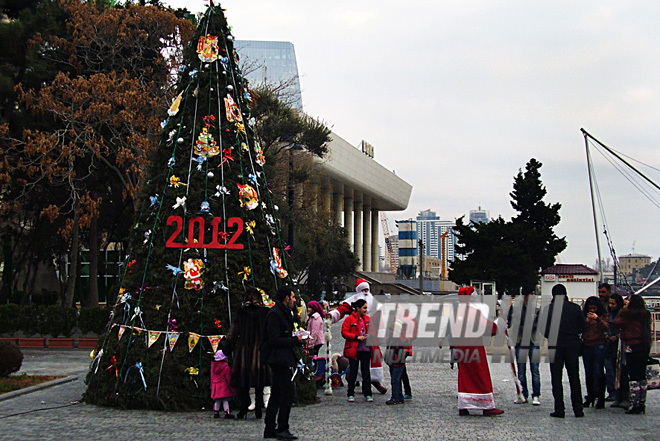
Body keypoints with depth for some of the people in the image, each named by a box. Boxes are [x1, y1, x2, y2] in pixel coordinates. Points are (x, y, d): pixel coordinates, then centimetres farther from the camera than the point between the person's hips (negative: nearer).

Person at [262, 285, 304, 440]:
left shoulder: (284, 313, 18)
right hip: (279, 359, -11)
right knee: (287, 393, -10)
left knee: (276, 395, 13)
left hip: (283, 359, 11)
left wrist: (297, 339, 6)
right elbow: (274, 340, -20)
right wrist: (295, 340, -15)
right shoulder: (275, 314, -14)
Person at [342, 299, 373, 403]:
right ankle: (351, 394, 12)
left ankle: (367, 394, 10)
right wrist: (357, 337, -15)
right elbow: (344, 333, -9)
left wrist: (369, 335, -1)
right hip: (354, 349, -4)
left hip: (366, 349, 4)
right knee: (353, 372, 4)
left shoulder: (367, 319, 12)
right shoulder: (349, 319, -5)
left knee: (366, 371, 5)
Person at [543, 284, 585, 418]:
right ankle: (578, 409, 8)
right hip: (572, 345, 2)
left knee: (556, 378, 4)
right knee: (574, 378, 10)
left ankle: (559, 409, 0)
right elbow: (583, 327, 2)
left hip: (556, 346, -2)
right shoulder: (575, 308, -1)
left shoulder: (549, 308, -5)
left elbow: (545, 330, -5)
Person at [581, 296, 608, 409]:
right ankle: (590, 397, 18)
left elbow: (606, 328, -10)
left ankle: (601, 399, -1)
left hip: (599, 345, -3)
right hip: (586, 346, 3)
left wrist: (597, 319, -21)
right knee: (588, 373, 8)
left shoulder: (603, 315, 3)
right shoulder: (584, 315, 8)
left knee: (598, 372, -7)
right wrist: (586, 321, -14)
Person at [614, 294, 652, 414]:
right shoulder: (646, 314, 9)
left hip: (633, 347, -7)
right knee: (642, 376, 12)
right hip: (645, 347, 7)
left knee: (633, 377, -5)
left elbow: (617, 322, -1)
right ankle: (642, 404, 16)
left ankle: (634, 404, -7)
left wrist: (623, 309, 5)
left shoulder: (628, 314, -11)